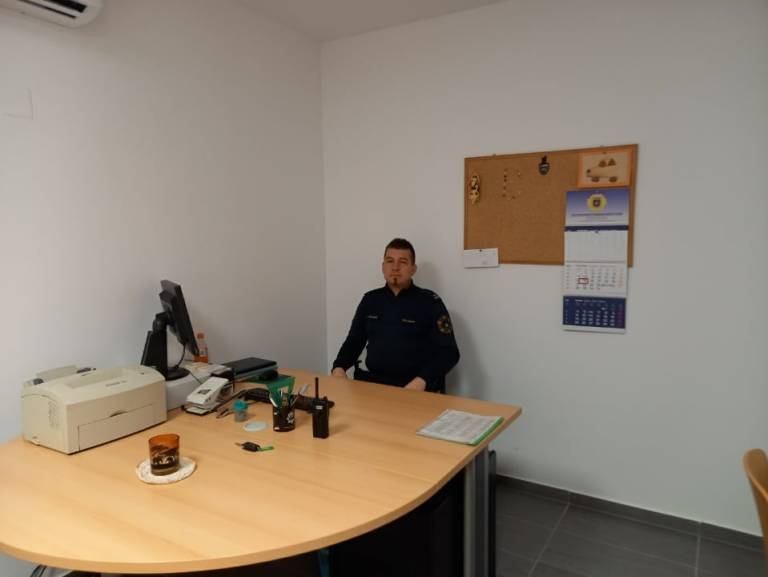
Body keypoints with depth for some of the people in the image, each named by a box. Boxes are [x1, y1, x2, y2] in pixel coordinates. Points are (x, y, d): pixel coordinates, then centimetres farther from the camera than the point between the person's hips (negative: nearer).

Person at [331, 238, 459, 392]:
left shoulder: (429, 302, -2)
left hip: (415, 387, -3)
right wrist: (339, 367, -1)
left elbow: (448, 352, -6)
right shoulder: (370, 299, 12)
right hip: (373, 381, 3)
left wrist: (421, 381, -21)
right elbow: (354, 341, 19)